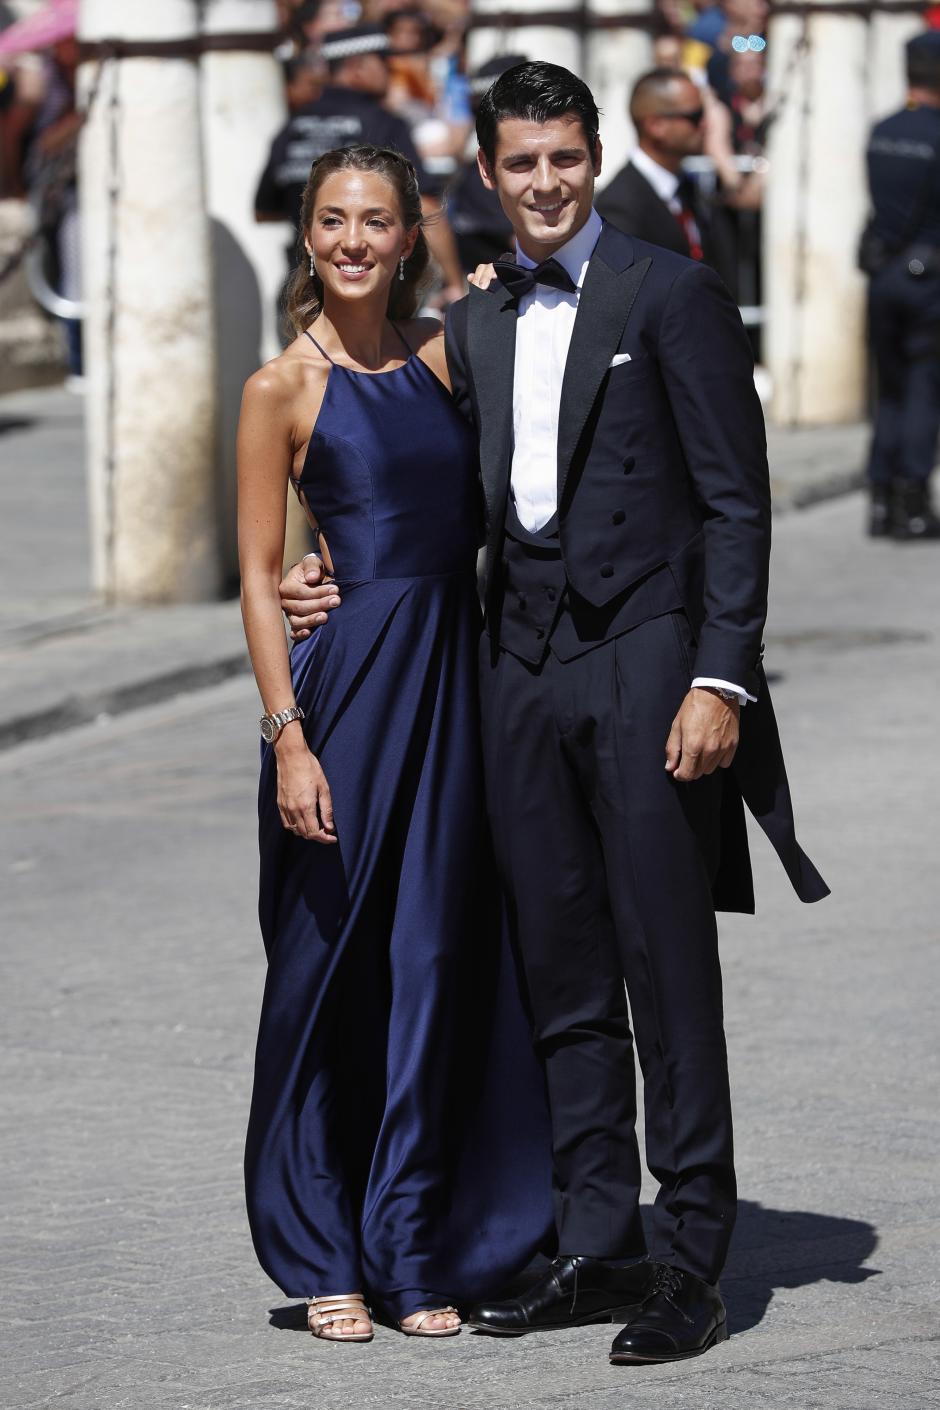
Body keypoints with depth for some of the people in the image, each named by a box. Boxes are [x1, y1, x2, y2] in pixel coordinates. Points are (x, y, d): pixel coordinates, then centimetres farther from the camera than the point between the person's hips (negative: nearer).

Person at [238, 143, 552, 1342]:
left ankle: (414, 1247, 13)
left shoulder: (444, 353, 9)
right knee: (330, 961, 3)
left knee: (434, 962, 5)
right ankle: (323, 1253, 14)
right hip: (345, 674, -4)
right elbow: (258, 575, -5)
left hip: (451, 678, 4)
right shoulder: (283, 388, -3)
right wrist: (287, 733, -13)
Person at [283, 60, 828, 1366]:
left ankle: (693, 1257, 0)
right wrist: (344, 585, 10)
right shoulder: (475, 325, 14)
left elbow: (735, 501, -7)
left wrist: (721, 679, -14)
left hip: (645, 661, -6)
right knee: (564, 980, 9)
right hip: (524, 668, 6)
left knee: (670, 973, -5)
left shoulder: (672, 293, -4)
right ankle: (597, 1246, 16)